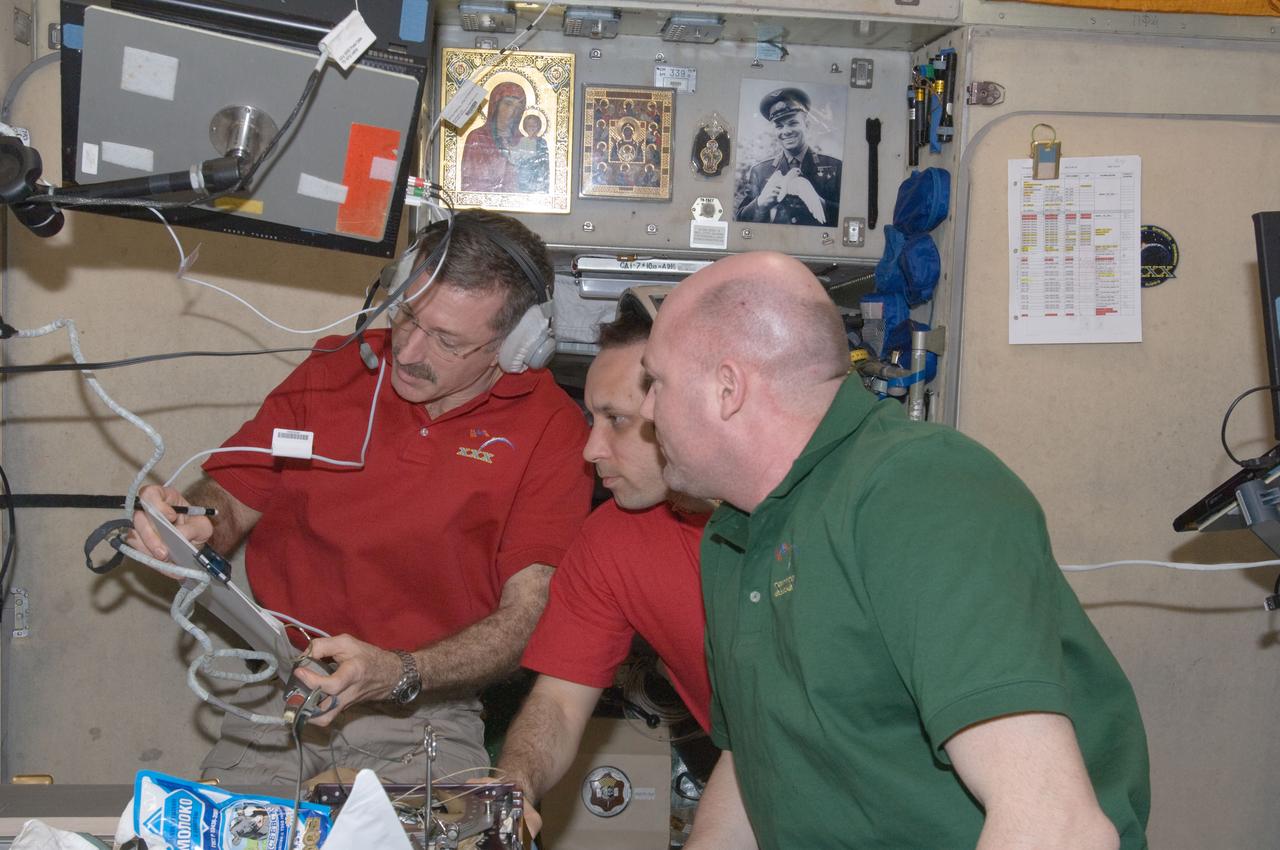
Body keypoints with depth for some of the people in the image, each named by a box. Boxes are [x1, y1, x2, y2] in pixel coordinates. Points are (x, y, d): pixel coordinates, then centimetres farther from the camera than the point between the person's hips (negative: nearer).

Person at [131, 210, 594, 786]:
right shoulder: (332, 371, 6)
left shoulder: (550, 429, -4)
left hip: (426, 712, -2)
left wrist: (399, 674, -24)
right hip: (280, 694, 2)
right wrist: (194, 522, -12)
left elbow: (528, 617, -9)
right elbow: (231, 499, 13)